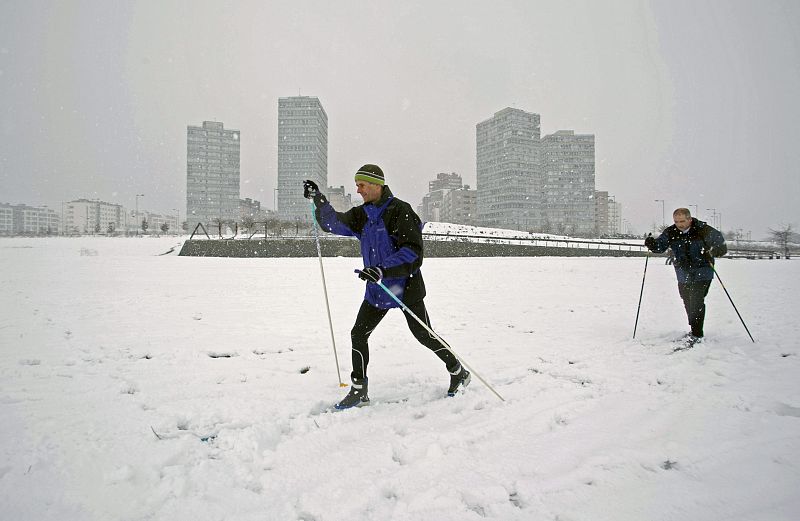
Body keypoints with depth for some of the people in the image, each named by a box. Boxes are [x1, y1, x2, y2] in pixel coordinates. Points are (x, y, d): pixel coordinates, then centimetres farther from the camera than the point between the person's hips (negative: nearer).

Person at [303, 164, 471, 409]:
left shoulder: (400, 211, -16)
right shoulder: (361, 215, 6)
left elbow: (413, 251, -24)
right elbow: (334, 223, 0)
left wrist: (383, 270, -34)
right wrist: (318, 199, -13)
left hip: (406, 287, -6)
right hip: (377, 289, 6)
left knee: (424, 335, 4)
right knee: (358, 334, 2)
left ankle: (458, 372, 27)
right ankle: (359, 391, 13)